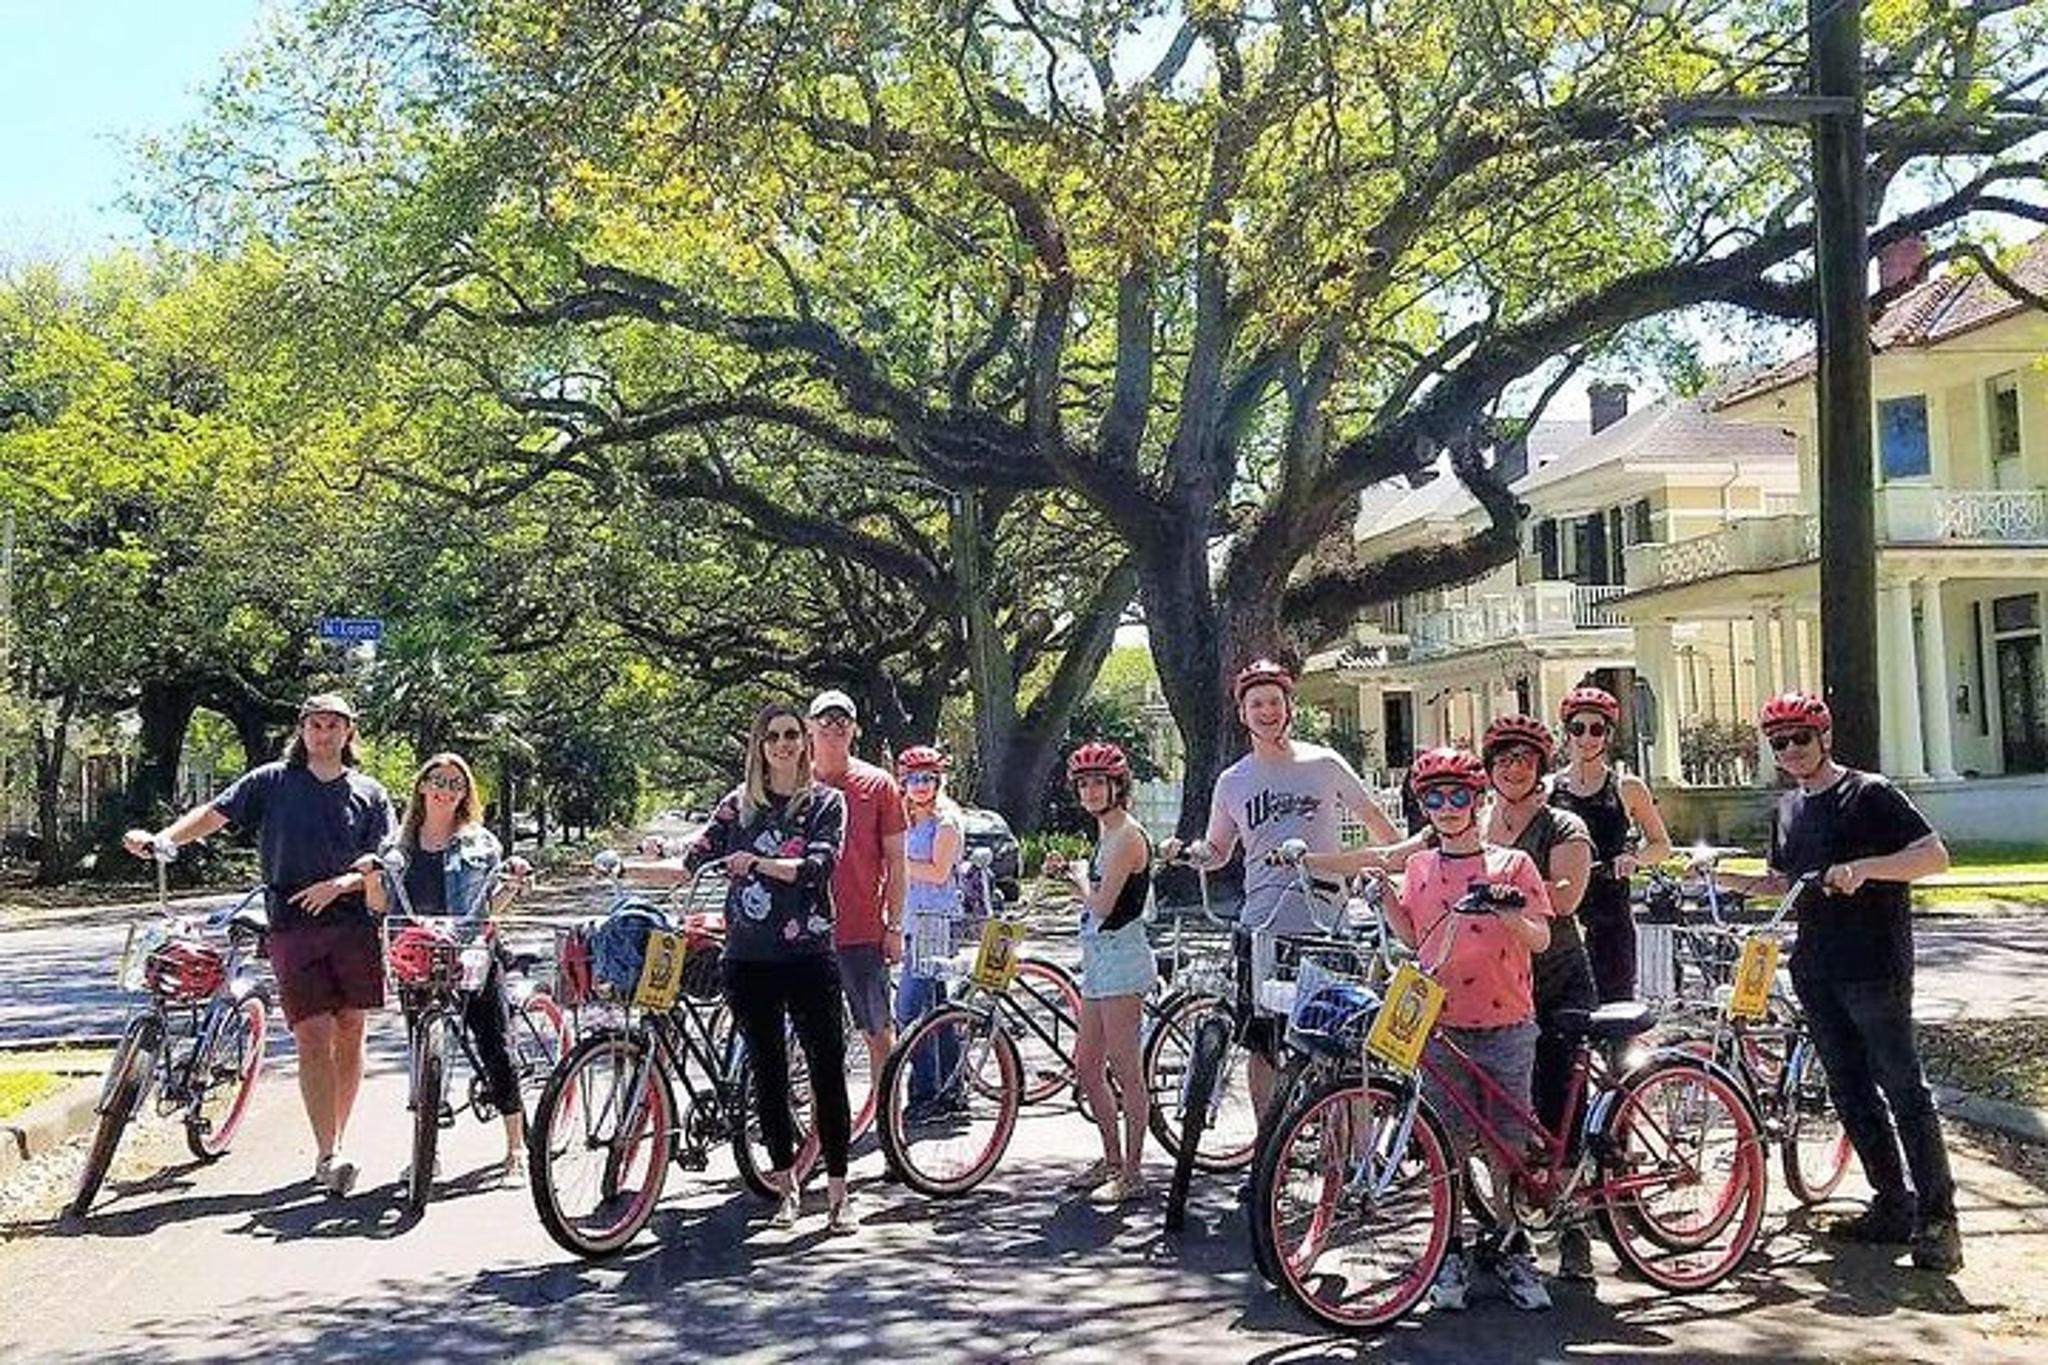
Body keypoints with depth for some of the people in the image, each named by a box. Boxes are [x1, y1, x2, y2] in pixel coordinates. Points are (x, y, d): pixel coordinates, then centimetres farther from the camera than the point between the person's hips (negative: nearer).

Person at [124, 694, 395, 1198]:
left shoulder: (369, 794, 10)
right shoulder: (272, 781, 10)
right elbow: (215, 813, 4)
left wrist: (339, 884, -13)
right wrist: (161, 838, -11)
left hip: (353, 919, 2)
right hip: (293, 926, -1)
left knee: (349, 1033, 4)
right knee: (312, 1035, -9)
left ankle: (335, 1145, 16)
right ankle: (328, 1154, -12)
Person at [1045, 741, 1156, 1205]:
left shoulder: (1128, 835, -13)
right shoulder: (1106, 835, 18)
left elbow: (1101, 905, -19)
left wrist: (1079, 875, -2)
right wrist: (1067, 871, 8)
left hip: (1121, 958, -10)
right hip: (1098, 960, 10)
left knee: (1126, 1070, -5)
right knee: (1086, 1067, 13)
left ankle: (1132, 1174, 2)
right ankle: (1112, 1159, 26)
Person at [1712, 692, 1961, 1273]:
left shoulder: (1870, 793, -6)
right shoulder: (1788, 809, 15)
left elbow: (1935, 855, -14)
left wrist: (1862, 867, -27)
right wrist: (1724, 877, 8)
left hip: (1874, 968, -7)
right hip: (1817, 972, 7)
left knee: (1903, 1088, -6)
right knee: (1850, 1092, 9)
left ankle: (1937, 1218, 0)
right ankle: (1893, 1207, 19)